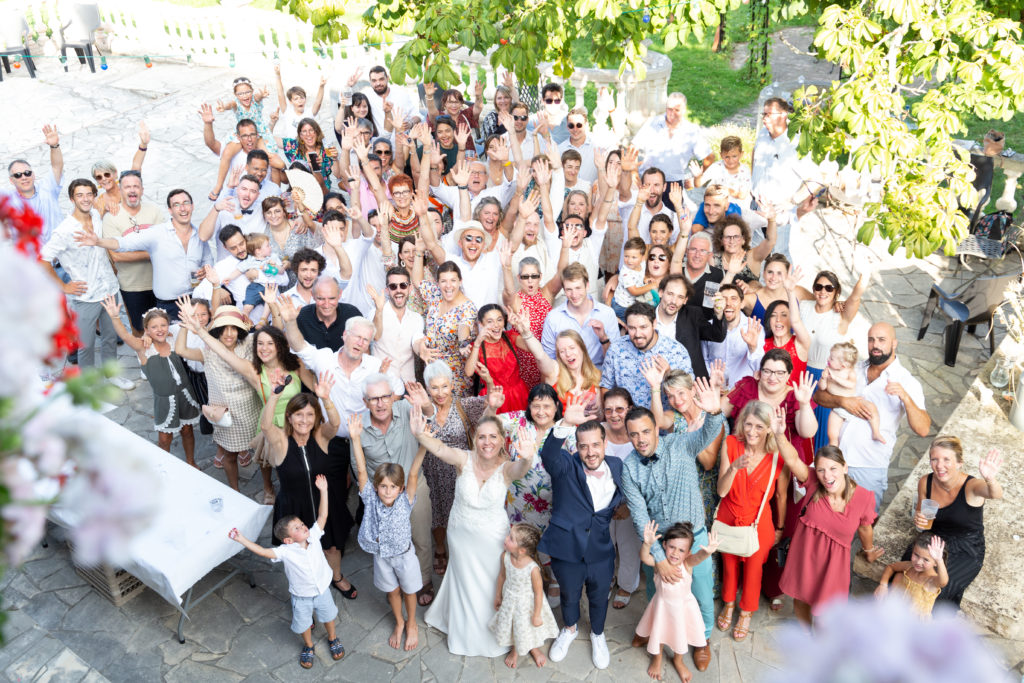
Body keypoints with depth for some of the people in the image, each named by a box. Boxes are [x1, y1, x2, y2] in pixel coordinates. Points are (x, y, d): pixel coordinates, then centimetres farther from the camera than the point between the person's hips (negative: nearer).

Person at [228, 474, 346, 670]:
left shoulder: (313, 537, -19)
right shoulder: (286, 552, -28)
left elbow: (322, 516, -20)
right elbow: (262, 551, -37)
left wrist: (323, 491, -26)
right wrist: (242, 539, -48)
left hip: (322, 590, 2)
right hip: (301, 596, -2)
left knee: (328, 616, 25)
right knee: (303, 623, 20)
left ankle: (332, 639, 54)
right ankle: (308, 646, 50)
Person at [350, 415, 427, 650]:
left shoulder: (405, 501, -23)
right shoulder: (371, 500, -19)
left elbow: (413, 475, -35)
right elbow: (361, 472, -28)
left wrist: (423, 446, -49)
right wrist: (355, 439, -40)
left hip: (404, 554, -2)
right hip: (381, 556, 2)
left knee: (408, 590, 19)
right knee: (392, 590, 22)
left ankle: (411, 624, 45)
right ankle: (399, 623, 48)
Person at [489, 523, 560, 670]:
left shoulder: (533, 568, -38)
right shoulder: (505, 557, -24)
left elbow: (538, 593, -23)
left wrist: (537, 616, -12)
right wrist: (498, 595, 11)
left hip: (526, 603, -4)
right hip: (509, 600, 4)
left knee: (528, 627, 23)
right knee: (510, 626, 25)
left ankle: (534, 649, 58)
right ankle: (514, 650, 58)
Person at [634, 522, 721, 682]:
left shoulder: (687, 563, -28)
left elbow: (699, 556, -49)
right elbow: (644, 558, -46)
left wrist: (708, 551, -73)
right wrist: (647, 544, -67)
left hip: (683, 605, 0)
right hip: (663, 605, 0)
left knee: (681, 634, 23)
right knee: (659, 633, 22)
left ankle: (678, 661, 54)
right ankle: (657, 658, 54)